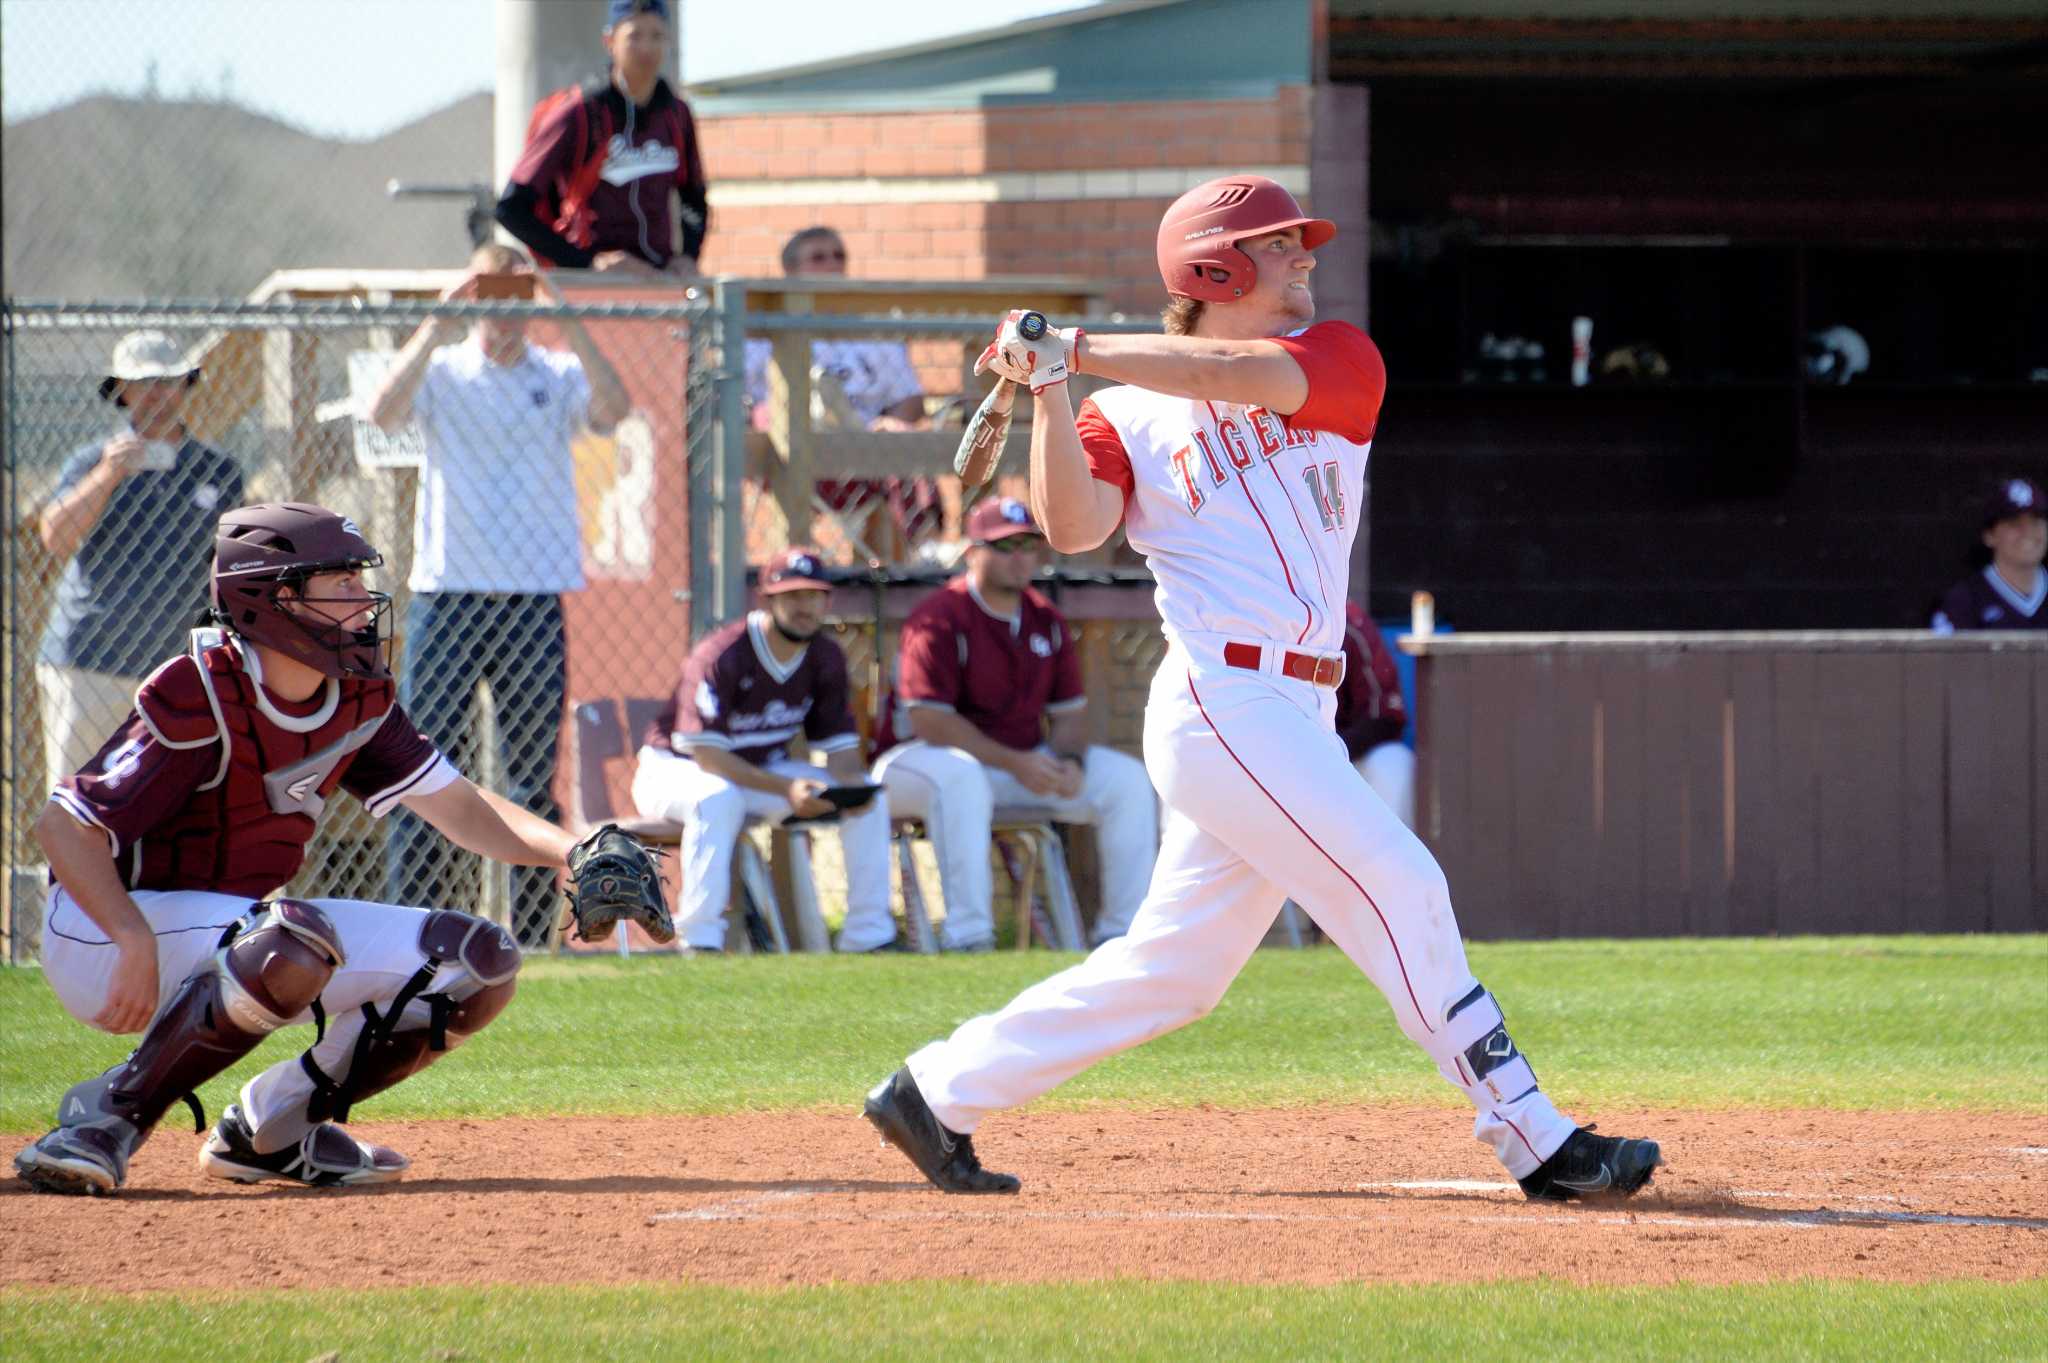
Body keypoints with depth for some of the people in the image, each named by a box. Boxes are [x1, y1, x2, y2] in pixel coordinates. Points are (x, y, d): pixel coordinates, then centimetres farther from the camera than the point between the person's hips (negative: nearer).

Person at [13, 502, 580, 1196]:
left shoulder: (358, 698, 0)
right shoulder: (200, 697, -23)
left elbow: (458, 807, 6)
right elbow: (62, 825, -25)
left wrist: (572, 851, -11)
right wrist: (136, 944, -38)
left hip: (240, 926, 8)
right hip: (108, 930, -8)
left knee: (481, 968, -2)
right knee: (296, 948, -39)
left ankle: (268, 1128, 6)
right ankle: (110, 1114, -22)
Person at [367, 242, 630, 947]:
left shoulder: (558, 375, 8)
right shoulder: (441, 372, 6)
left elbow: (613, 409, -12)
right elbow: (383, 410, -14)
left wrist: (567, 322, -18)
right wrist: (439, 327, -20)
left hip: (536, 595, 1)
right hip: (447, 591, -1)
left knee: (534, 773, 3)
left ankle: (531, 931, 8)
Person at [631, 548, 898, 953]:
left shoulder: (826, 659, -4)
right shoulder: (720, 656, -25)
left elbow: (839, 744, -2)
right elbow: (706, 752, -30)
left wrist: (851, 783, -27)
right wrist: (785, 788, -39)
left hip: (761, 770, 6)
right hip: (675, 767, -6)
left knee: (869, 798, -9)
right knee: (717, 797, -42)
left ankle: (869, 935, -5)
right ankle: (699, 940, -39)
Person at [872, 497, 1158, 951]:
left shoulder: (1047, 621, 8)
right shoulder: (939, 619, -15)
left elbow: (1069, 711, 11)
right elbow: (928, 719, -22)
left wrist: (1069, 761, -13)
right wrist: (1014, 764, -27)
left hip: (1026, 759, 7)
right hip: (927, 756, -7)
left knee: (1128, 780, -8)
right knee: (960, 777, -43)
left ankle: (1122, 929, -6)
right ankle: (967, 935, -44)